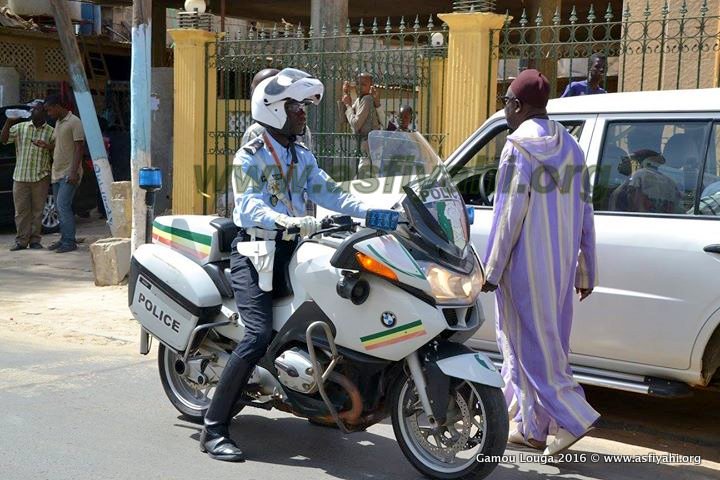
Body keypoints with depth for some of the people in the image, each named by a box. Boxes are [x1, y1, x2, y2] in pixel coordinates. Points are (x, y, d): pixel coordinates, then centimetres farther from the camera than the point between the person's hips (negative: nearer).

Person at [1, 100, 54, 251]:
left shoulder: (50, 132, 3)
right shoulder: (20, 127, 8)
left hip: (40, 178, -2)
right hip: (20, 176, 2)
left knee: (37, 210, 3)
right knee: (21, 210, 4)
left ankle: (35, 240, 12)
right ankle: (21, 240, 10)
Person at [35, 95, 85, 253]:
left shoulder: (74, 122, -12)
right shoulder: (58, 122, 16)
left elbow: (79, 147, -16)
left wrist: (74, 172, -22)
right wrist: (46, 145, 0)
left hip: (69, 173, -9)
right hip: (57, 173, 9)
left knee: (63, 206, -14)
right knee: (61, 207, 10)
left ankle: (70, 241, -10)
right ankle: (64, 239, 16)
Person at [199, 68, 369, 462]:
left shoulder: (302, 157, 16)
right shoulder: (249, 157, -6)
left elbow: (328, 193, 6)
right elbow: (250, 207, -22)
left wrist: (371, 211, -10)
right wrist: (287, 222, -40)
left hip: (290, 250, 7)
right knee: (259, 336, -22)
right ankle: (213, 429, -16)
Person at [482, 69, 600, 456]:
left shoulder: (520, 146, -10)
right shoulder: (569, 148, 11)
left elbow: (509, 215, -15)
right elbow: (584, 216, 11)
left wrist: (492, 270, -10)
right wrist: (586, 271, 16)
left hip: (526, 264, -7)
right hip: (561, 265, 7)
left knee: (531, 344, 0)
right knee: (549, 342, 11)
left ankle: (573, 417, -5)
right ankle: (532, 427, 18)